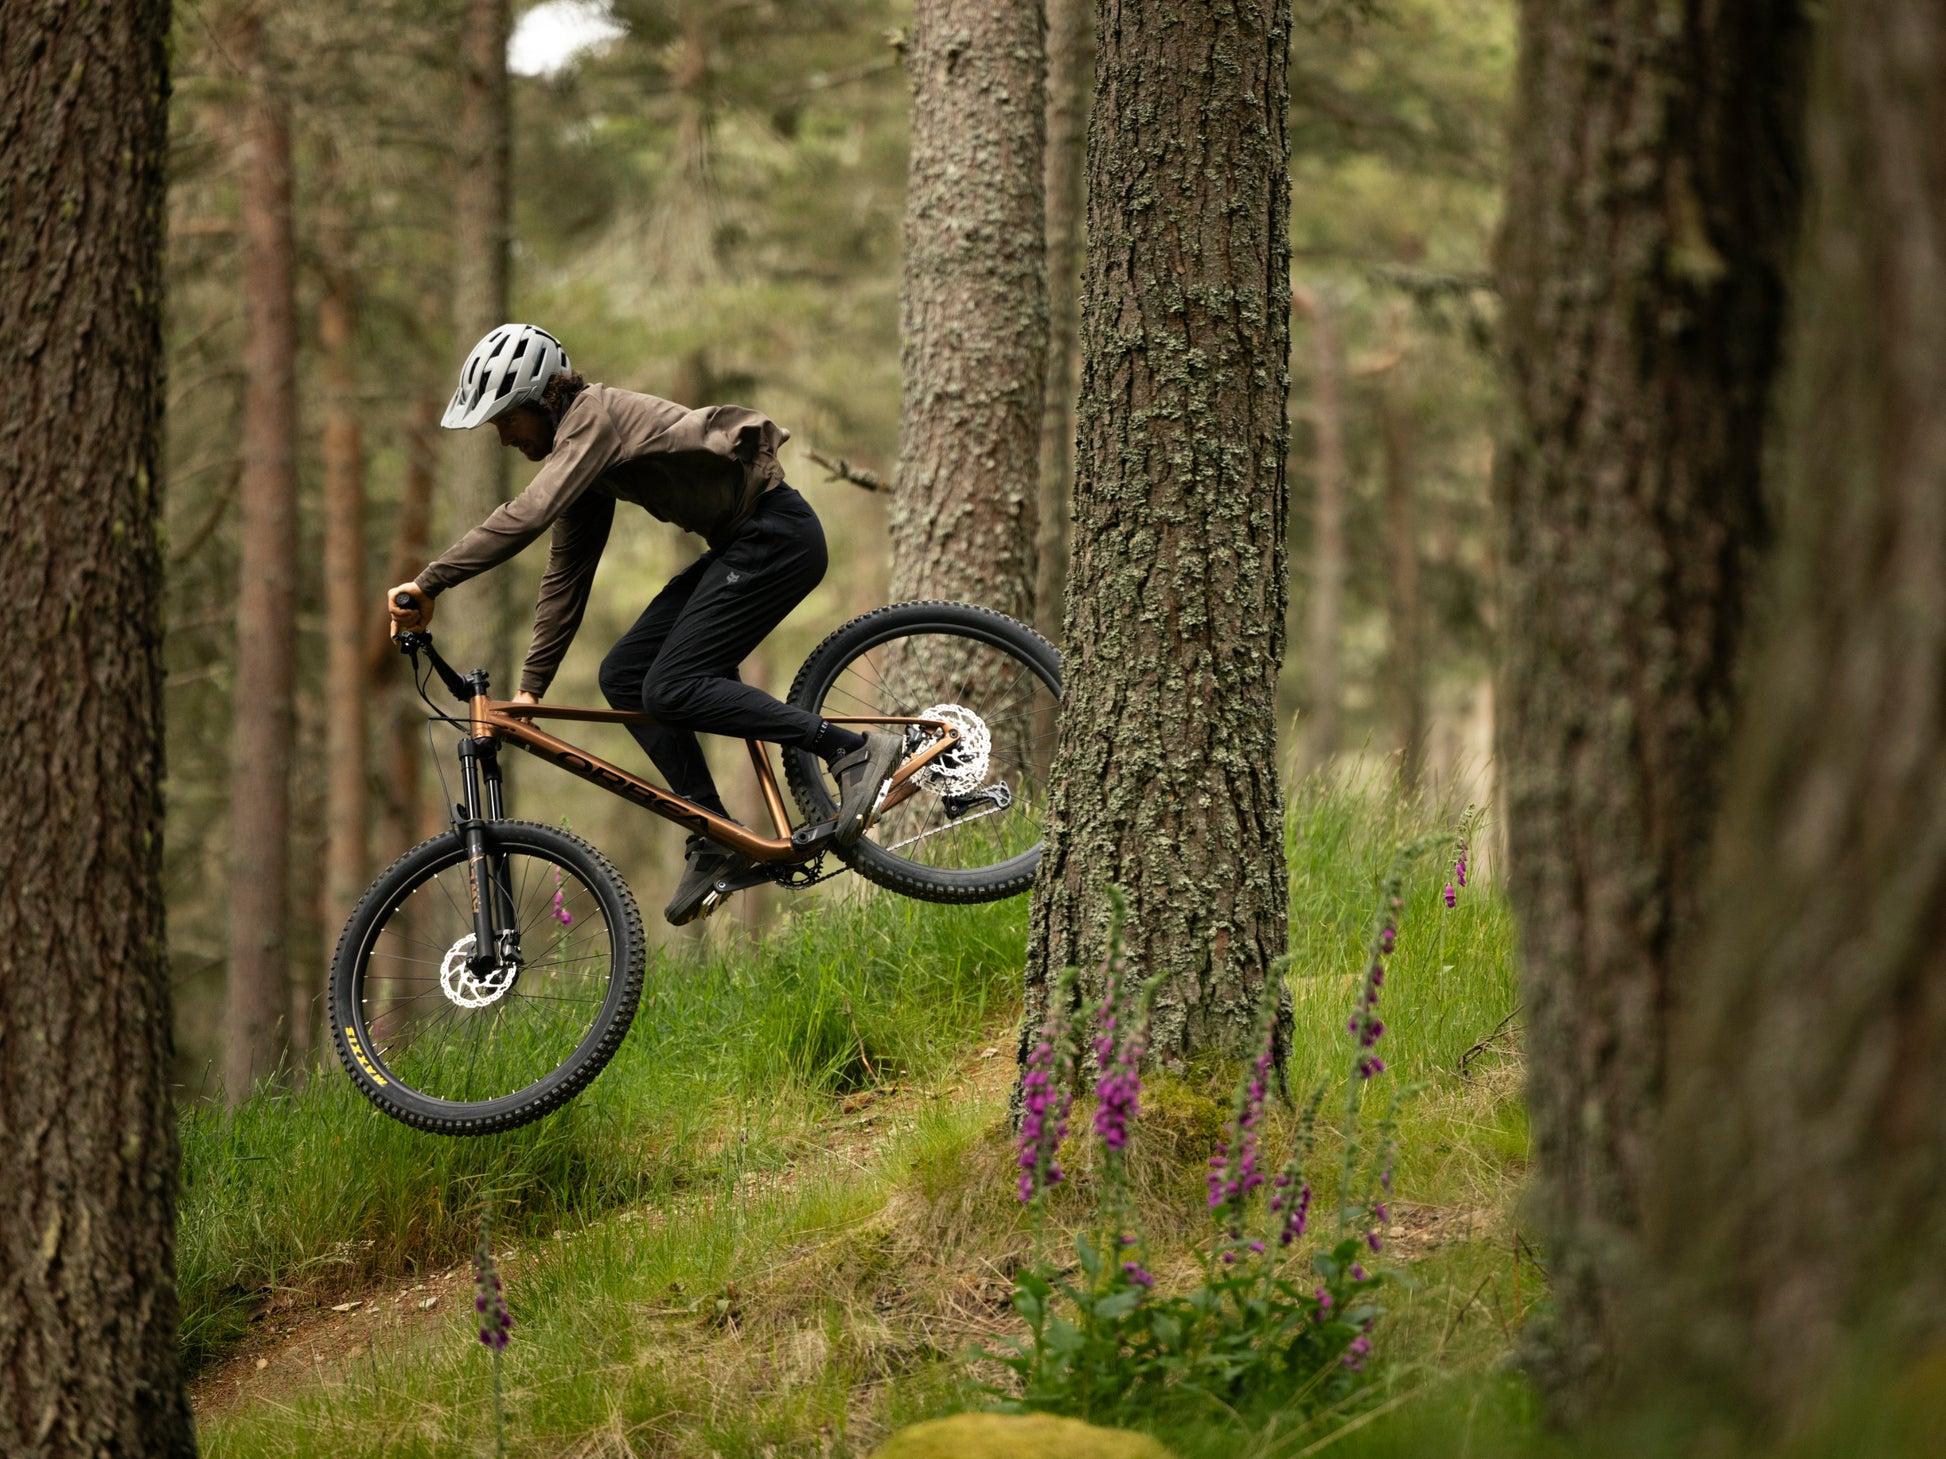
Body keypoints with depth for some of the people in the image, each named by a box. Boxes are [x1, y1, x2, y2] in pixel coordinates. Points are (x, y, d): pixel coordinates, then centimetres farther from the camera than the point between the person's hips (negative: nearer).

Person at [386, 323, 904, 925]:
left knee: (671, 689, -17)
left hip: (776, 534, -10)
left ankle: (853, 750, -16)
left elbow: (525, 516, -33)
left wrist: (428, 584, -33)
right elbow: (565, 579, 16)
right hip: (737, 544, 10)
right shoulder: (577, 446, 11)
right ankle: (716, 840, 5)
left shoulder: (596, 419, -19)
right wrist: (530, 687, 13)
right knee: (623, 677, 4)